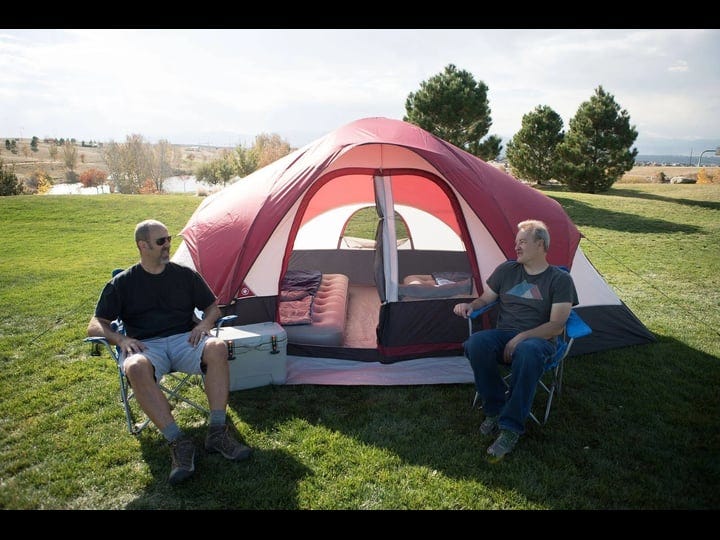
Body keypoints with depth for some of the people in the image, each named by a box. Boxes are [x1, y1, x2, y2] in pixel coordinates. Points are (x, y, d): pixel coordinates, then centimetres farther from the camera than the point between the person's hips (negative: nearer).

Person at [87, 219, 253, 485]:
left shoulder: (185, 274, 13)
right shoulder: (122, 283, 9)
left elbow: (213, 308, 17)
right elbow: (95, 325, 7)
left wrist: (204, 324, -6)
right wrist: (121, 339, -13)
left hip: (184, 339, 2)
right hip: (146, 346, -1)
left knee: (217, 347, -32)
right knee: (136, 368, -38)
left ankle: (217, 433, -27)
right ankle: (178, 443, -33)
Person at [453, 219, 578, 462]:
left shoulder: (560, 279, 2)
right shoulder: (506, 270, 13)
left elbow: (556, 326, -8)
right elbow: (485, 299, 19)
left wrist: (522, 337, -21)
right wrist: (469, 305, -5)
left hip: (538, 340, -3)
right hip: (502, 334, 3)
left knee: (527, 352, -41)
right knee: (476, 344, -32)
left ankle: (511, 428, -27)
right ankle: (495, 410, -12)